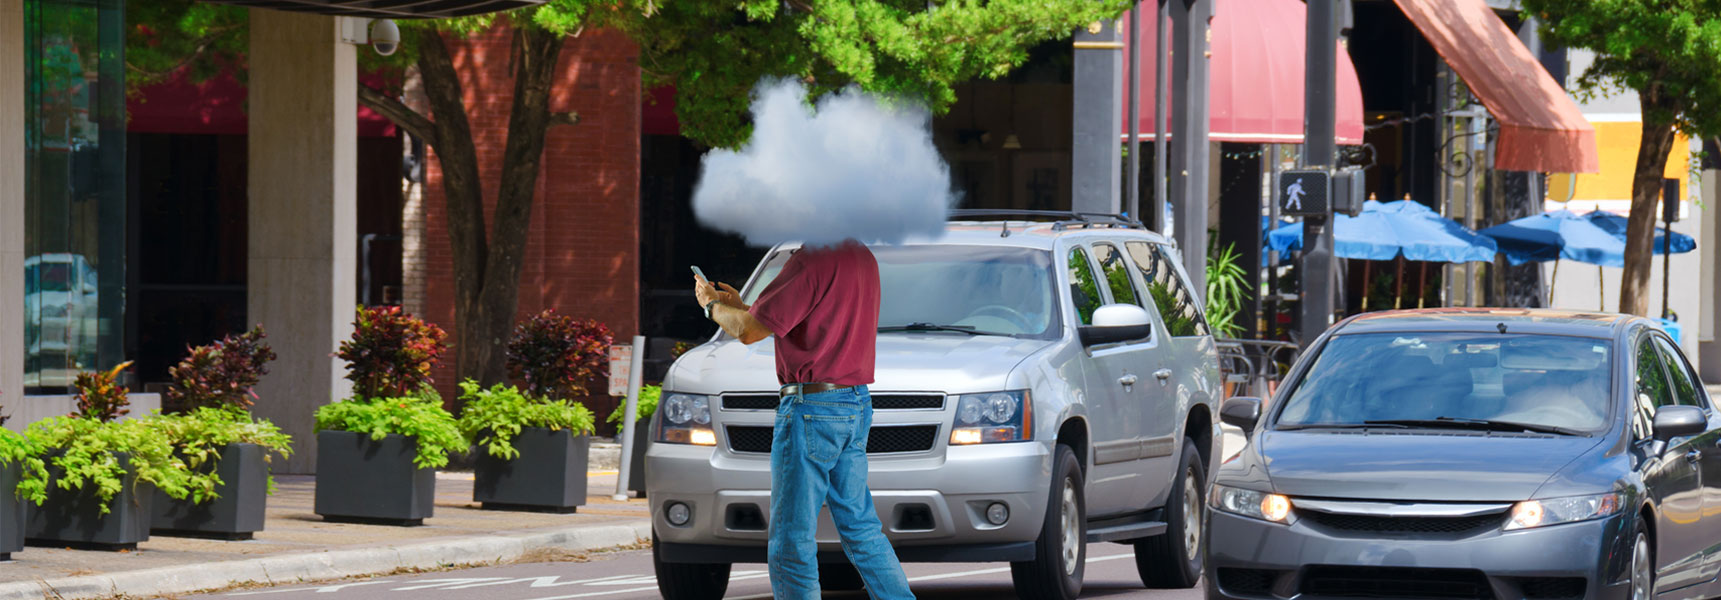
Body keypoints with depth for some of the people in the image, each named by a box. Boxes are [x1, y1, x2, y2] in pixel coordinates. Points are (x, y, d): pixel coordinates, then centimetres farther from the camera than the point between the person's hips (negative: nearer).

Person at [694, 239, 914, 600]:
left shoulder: (813, 259, -19)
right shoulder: (861, 256, 11)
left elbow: (749, 332, -14)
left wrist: (712, 305, 6)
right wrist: (740, 306, 25)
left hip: (812, 408, -9)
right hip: (856, 405, 9)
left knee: (791, 541, -3)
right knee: (860, 526, 16)